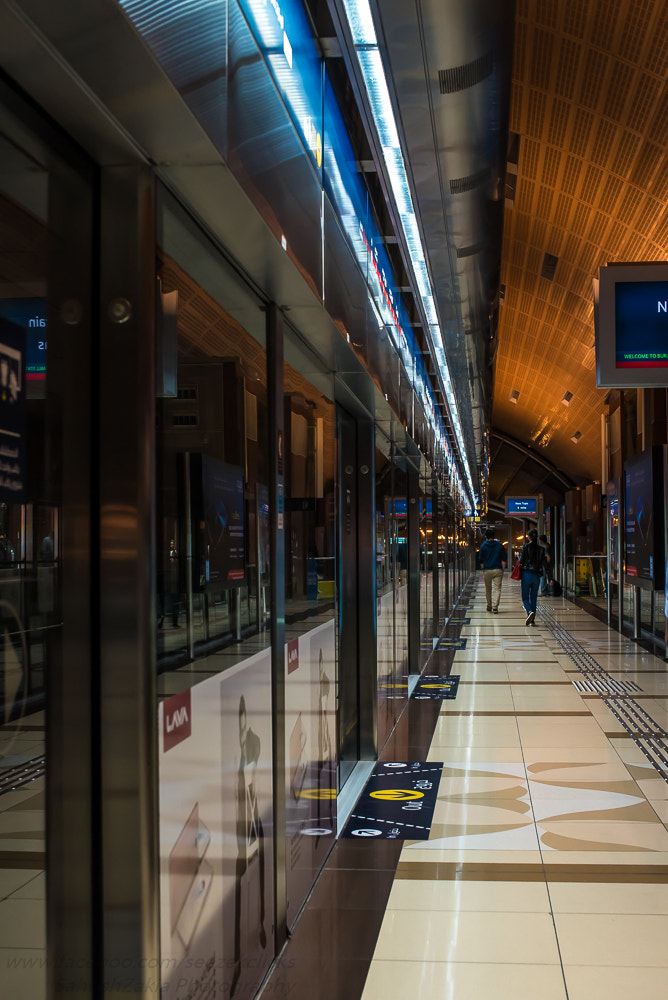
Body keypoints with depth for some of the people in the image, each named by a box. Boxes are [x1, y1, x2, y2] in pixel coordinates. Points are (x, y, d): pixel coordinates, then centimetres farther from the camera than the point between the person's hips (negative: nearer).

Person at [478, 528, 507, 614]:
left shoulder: (483, 546, -2)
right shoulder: (499, 545, 0)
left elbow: (481, 560, 3)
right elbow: (504, 559, 2)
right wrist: (502, 569, 9)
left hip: (487, 571, 0)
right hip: (498, 570, 0)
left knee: (488, 589, 15)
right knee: (497, 588, -1)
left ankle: (489, 606, 27)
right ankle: (495, 607, -11)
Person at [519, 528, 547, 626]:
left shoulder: (525, 546, -7)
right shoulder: (541, 549, 3)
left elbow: (521, 561, -7)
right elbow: (543, 564, 2)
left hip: (527, 574, -3)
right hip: (537, 575, 3)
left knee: (525, 597, 4)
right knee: (534, 597, 11)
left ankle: (530, 611, -24)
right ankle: (532, 620, 9)